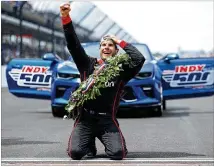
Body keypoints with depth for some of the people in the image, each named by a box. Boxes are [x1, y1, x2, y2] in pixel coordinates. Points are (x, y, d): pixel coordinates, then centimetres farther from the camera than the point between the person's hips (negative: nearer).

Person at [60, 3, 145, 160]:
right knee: (75, 152, -21)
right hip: (85, 117, 1)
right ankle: (90, 141, 18)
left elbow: (139, 59, -10)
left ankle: (107, 140, 16)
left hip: (107, 119, -1)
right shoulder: (88, 64, 8)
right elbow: (73, 45, -1)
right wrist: (66, 18, -12)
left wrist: (121, 42, 0)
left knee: (118, 153, -23)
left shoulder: (121, 69, 5)